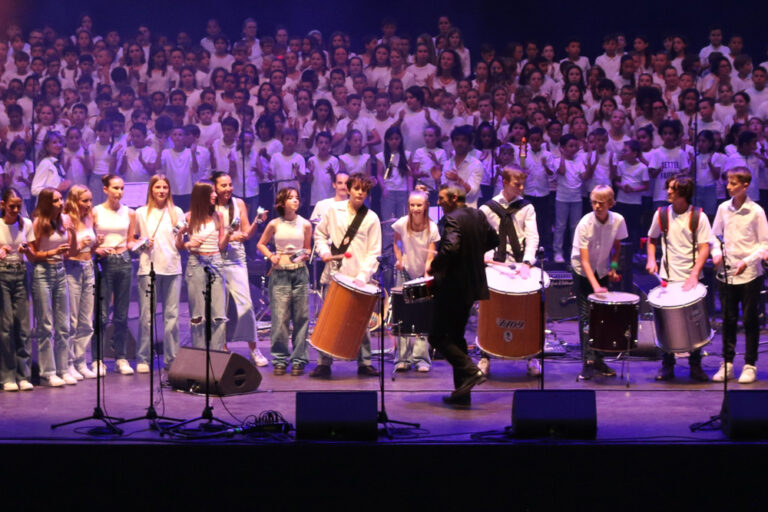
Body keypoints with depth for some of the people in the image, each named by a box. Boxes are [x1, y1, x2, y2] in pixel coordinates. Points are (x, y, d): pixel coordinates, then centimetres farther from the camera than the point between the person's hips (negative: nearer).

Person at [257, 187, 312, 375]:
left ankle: (298, 360, 8)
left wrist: (304, 255, -6)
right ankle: (280, 360, 7)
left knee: (301, 317, 0)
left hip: (299, 273, 1)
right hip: (279, 274, -1)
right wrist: (271, 256, -3)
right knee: (279, 317, -3)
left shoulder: (305, 225, 4)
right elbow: (261, 244, 15)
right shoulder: (274, 224, 3)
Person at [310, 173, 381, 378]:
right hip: (334, 274, 1)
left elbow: (374, 253, 0)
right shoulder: (334, 210, 7)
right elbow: (320, 234, 18)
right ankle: (324, 363, 6)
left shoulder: (371, 218, 3)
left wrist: (363, 276, -13)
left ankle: (364, 363, 11)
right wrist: (324, 251, -2)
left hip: (358, 278, -1)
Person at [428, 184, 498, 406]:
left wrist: (434, 266, -16)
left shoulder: (452, 219, -17)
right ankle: (462, 392, 14)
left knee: (438, 336, -1)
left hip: (454, 286, -9)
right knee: (456, 335, 15)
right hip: (473, 285, 9)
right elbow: (493, 241, 19)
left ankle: (470, 371, -14)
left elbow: (450, 247, -31)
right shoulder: (478, 215, 10)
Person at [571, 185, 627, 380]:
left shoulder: (618, 221, -14)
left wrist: (613, 266, -8)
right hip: (582, 271, -4)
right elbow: (584, 260, -26)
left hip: (602, 271, 4)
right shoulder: (585, 224, -25)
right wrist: (595, 286, -35)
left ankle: (598, 359, 14)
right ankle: (588, 362, -7)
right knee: (586, 316, -7)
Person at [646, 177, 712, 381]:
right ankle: (667, 366, 13)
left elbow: (704, 247, -8)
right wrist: (651, 260, 0)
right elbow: (652, 239, 17)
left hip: (691, 278, -2)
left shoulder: (699, 217, -5)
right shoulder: (661, 214, 2)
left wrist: (694, 274, -20)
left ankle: (695, 366, 14)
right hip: (668, 278, 2)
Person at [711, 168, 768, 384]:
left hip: (749, 274, -3)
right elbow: (715, 236, 14)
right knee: (728, 320, 9)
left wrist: (748, 261, -17)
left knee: (750, 320, 3)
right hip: (726, 272, 4)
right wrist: (716, 253, -5)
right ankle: (727, 364, 17)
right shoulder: (723, 208, 4)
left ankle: (750, 365, 11)